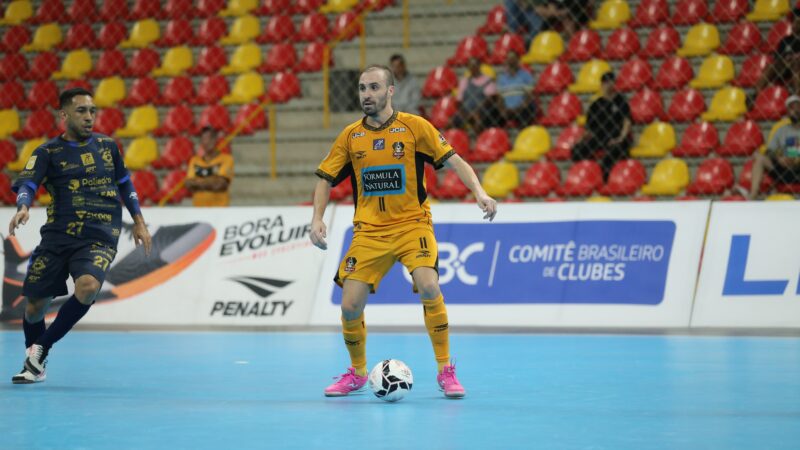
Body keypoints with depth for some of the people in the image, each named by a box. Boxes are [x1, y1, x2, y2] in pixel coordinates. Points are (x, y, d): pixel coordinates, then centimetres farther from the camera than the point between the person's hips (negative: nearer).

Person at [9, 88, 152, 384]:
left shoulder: (107, 146, 12)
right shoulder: (48, 152, 2)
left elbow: (124, 183, 25)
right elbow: (26, 184, -11)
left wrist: (138, 221, 22)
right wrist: (23, 208, -32)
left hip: (100, 238, 0)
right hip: (56, 238, 0)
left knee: (88, 286, -29)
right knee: (35, 306, 0)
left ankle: (42, 349, -11)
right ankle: (34, 366, 28)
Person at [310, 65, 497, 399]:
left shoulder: (415, 127, -3)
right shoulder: (350, 136, 5)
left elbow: (453, 161, -3)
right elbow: (326, 179, 13)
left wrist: (479, 192, -17)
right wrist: (317, 219, -1)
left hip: (412, 224, -3)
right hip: (369, 230, 3)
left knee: (428, 286, -27)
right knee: (350, 307, -6)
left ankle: (445, 371, -11)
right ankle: (357, 372, 21)